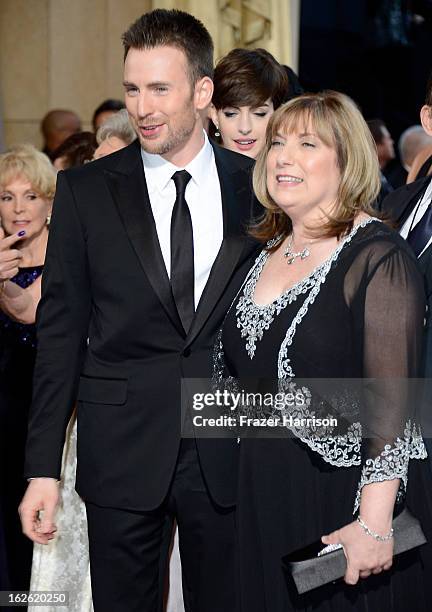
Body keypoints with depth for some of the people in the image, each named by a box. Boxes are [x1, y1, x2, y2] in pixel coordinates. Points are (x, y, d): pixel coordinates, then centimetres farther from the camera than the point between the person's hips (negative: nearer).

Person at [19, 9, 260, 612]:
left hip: (228, 453, 1)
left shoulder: (255, 188, 2)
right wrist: (43, 467, -3)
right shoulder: (86, 190, -1)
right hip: (121, 451, -1)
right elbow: (61, 331, 0)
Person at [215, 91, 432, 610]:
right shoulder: (267, 252, 10)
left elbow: (390, 402, -18)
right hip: (265, 500, 7)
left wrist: (374, 524, -24)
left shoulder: (378, 257, -13)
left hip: (343, 498, -7)